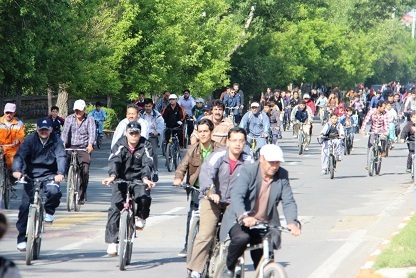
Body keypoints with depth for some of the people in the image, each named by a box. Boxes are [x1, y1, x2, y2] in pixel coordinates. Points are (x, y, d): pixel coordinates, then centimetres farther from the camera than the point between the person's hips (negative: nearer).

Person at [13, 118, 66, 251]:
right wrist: (17, 169, -37)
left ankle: (49, 211, 2)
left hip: (49, 174, 0)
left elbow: (61, 157, -16)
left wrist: (60, 173, -35)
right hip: (31, 175, 0)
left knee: (54, 192, -32)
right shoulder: (30, 140, -5)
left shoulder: (56, 141, -3)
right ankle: (22, 238, 1)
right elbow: (20, 155, -17)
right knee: (25, 205, -9)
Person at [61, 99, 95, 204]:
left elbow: (92, 133, -11)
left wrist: (90, 145, -30)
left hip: (84, 148, -2)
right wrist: (63, 143, -24)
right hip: (71, 147, 2)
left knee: (85, 170, -13)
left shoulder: (89, 120, 3)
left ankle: (82, 194, -3)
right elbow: (65, 131, -5)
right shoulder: (69, 118, 8)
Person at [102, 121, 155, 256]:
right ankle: (112, 241, -8)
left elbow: (147, 164, -21)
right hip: (121, 179, 0)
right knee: (115, 208, -13)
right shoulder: (120, 145, -7)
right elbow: (114, 161, -22)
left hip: (138, 180, 0)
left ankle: (140, 217, 5)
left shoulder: (146, 146, -7)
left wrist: (145, 178, -41)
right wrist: (112, 176, -42)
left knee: (144, 198, -30)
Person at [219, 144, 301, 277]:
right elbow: (237, 195, -27)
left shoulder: (282, 175, -1)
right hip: (239, 220, -4)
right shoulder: (247, 172, -14)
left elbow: (288, 202, -7)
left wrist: (293, 222, -27)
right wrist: (244, 216, -46)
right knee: (242, 238, -34)